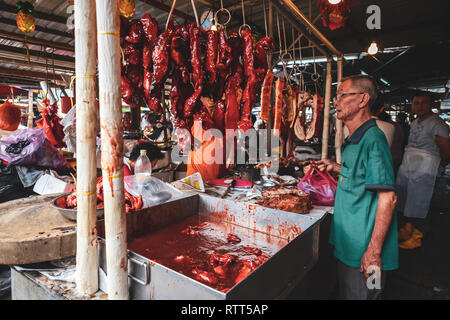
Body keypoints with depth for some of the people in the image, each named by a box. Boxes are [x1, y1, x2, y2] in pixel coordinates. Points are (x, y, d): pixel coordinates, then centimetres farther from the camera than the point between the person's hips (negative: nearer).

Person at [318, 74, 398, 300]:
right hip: (347, 243, 9)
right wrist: (336, 167, 13)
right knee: (346, 292, 24)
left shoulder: (372, 139, -20)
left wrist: (374, 250, -24)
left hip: (363, 248, -9)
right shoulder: (355, 139, 10)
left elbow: (387, 197, -24)